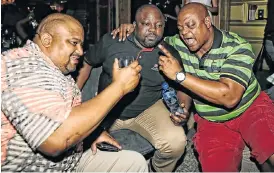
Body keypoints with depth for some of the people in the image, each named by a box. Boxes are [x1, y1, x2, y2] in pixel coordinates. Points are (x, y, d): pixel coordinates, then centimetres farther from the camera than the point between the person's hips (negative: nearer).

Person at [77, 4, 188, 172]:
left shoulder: (170, 54, -5)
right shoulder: (111, 42, -7)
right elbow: (87, 63, 7)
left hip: (148, 110, -1)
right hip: (106, 110, 1)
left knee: (176, 142, -27)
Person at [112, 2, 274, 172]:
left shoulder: (237, 48, -19)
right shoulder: (178, 44, -5)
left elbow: (229, 97, -32)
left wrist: (180, 75, -30)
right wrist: (133, 29, -6)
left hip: (251, 109, -2)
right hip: (211, 121, 3)